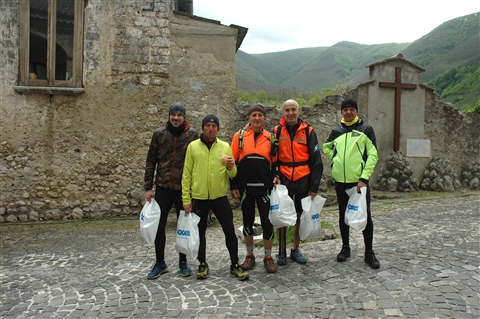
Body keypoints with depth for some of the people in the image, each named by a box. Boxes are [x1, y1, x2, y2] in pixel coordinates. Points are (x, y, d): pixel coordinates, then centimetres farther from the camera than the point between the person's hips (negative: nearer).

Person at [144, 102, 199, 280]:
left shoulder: (192, 134, -2)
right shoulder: (159, 133, 2)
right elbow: (151, 161, 5)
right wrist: (148, 187, 1)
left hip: (184, 188, -1)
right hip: (163, 187, 2)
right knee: (158, 225, 6)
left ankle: (183, 261, 27)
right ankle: (160, 263, 23)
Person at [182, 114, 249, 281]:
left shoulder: (225, 147, 3)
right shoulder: (193, 146, 1)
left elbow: (233, 175, 6)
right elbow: (186, 174, 0)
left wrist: (231, 168, -17)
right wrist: (186, 199, -5)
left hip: (220, 197, 0)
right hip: (198, 198, 0)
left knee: (230, 231, 3)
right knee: (200, 232, 11)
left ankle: (235, 265, 19)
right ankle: (203, 265, 28)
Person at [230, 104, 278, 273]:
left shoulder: (271, 138, 4)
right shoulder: (239, 136, 1)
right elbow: (233, 162, 1)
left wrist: (276, 182, 0)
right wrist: (233, 186, -2)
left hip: (265, 187, 0)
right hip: (245, 187, 0)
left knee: (267, 221, 1)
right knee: (247, 221, 11)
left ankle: (268, 257, 16)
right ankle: (250, 255, 26)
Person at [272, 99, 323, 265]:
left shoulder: (308, 131, 0)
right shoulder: (277, 131, 2)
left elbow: (316, 161, 0)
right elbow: (272, 157, 6)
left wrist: (314, 186, -4)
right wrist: (275, 175, -10)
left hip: (303, 180, 0)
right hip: (284, 180, 0)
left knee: (300, 216, 10)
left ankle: (295, 250, 25)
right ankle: (282, 251, 16)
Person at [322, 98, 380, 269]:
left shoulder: (366, 129, -2)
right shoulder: (336, 131, 8)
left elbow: (373, 155, -7)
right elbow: (326, 147, 26)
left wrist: (364, 178, -14)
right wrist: (335, 159, 7)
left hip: (360, 180, -3)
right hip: (340, 181, 4)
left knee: (365, 216, 0)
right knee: (343, 215, 12)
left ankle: (369, 252, 12)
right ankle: (345, 247, 26)